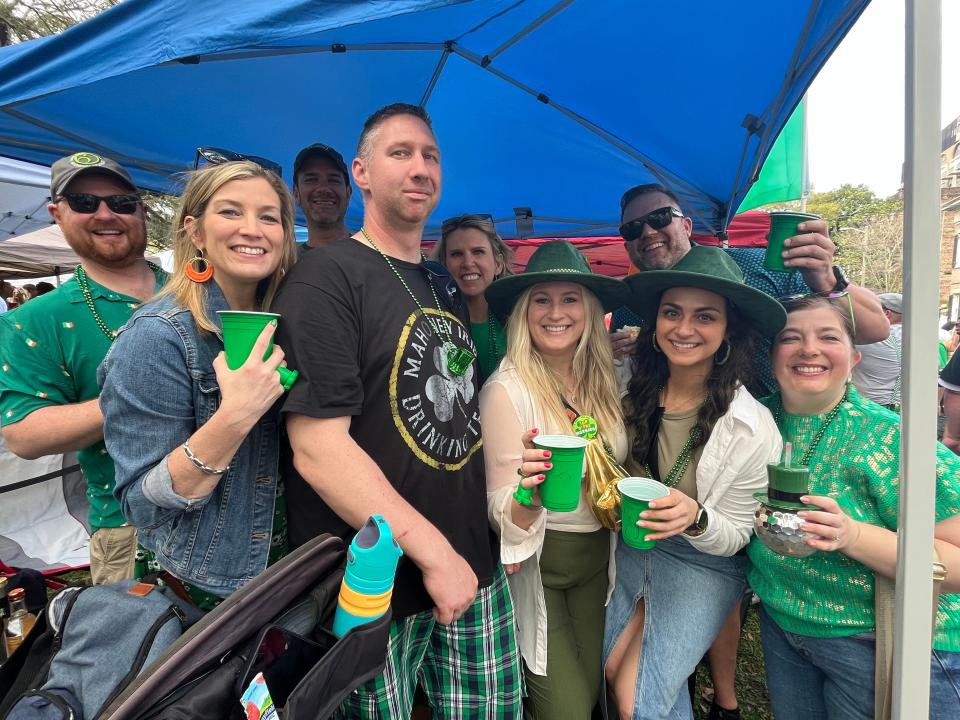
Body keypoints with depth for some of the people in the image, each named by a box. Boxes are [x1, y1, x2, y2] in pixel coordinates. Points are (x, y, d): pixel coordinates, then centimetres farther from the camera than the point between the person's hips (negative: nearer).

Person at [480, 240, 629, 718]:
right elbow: (504, 517, -19)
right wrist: (528, 492, -37)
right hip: (535, 565, -5)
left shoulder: (604, 381, -5)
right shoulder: (506, 389, -21)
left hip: (598, 559, 5)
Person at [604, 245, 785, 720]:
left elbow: (735, 535, -12)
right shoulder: (634, 390, -12)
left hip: (703, 565, -3)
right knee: (612, 674, 11)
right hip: (631, 548, 4)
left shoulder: (751, 428, -22)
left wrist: (696, 518, -31)